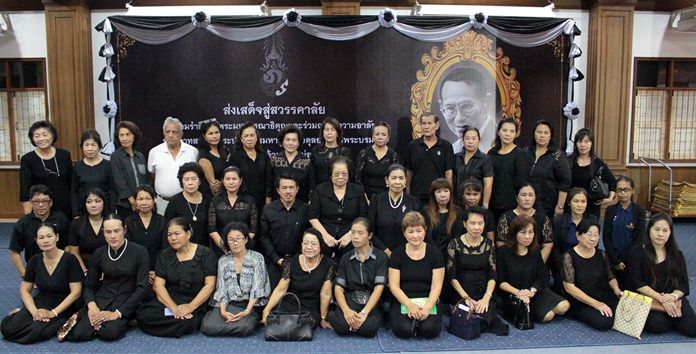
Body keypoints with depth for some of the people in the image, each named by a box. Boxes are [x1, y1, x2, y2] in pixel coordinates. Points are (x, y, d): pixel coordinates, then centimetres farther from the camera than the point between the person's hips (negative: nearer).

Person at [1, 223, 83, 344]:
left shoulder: (69, 259, -13)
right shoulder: (35, 261, 0)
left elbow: (76, 292, -14)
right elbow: (25, 290, 4)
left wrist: (53, 313, -20)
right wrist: (34, 311, -12)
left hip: (63, 308, -5)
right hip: (40, 305, 5)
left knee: (36, 331, -30)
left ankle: (62, 325, -4)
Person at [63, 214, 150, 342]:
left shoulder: (139, 251, -9)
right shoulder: (99, 253, 4)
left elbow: (142, 287, -11)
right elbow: (89, 285, 9)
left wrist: (118, 313, -18)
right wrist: (92, 305, -13)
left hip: (126, 301, -3)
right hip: (102, 299, 3)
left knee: (111, 332, -32)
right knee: (77, 334, -21)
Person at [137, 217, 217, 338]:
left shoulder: (205, 253, -1)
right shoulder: (165, 255, 8)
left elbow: (209, 285, -7)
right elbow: (159, 285, -1)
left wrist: (190, 307, -19)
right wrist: (174, 308, -17)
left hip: (196, 302, -2)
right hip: (169, 300, 2)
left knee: (187, 322, -33)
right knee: (143, 315, -25)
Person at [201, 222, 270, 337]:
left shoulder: (257, 258, -1)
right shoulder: (223, 261, 9)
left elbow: (257, 287, -8)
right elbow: (222, 289, 2)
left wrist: (247, 311, -21)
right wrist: (223, 311, -16)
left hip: (251, 305, -3)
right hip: (229, 304, 3)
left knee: (244, 327, -34)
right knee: (208, 326, -24)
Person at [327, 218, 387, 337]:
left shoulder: (380, 257, 0)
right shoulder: (346, 258, 9)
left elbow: (379, 288, -9)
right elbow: (338, 288, 1)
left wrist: (364, 312, -22)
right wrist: (346, 310, -19)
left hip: (372, 302, -1)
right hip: (350, 300, 2)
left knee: (368, 328, -33)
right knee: (342, 326, -30)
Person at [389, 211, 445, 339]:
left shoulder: (435, 253, 2)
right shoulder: (397, 254, 2)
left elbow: (436, 286, -3)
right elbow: (394, 286, -3)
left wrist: (427, 307, -20)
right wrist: (410, 305, -18)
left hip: (428, 301, 0)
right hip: (403, 301, 0)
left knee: (430, 330, -27)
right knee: (404, 330, -27)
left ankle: (417, 320, 7)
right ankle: (414, 319, 7)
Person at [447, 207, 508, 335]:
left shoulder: (489, 244, 5)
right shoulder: (455, 244, -4)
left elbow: (492, 275, 1)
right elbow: (451, 275, -5)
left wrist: (486, 297, -15)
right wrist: (466, 297, -14)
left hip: (483, 294, 3)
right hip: (460, 294, -2)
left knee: (486, 317, -24)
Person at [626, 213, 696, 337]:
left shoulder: (677, 255, 8)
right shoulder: (637, 253, -4)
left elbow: (683, 285, 4)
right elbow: (638, 284, -9)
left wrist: (673, 296, -18)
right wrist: (662, 299, -18)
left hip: (673, 298, 3)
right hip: (647, 300, -3)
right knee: (657, 325, -30)